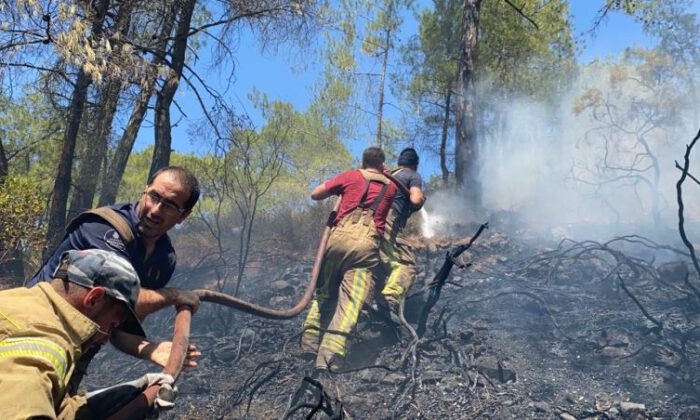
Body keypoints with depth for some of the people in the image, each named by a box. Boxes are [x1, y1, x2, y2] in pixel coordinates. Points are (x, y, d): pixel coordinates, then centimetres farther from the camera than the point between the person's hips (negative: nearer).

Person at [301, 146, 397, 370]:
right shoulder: (390, 187, 20)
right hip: (366, 244, -1)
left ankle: (309, 346, 10)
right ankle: (328, 361, -22)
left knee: (324, 293, 17)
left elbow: (315, 194, 18)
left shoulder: (350, 176, 16)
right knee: (349, 302, -9)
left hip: (339, 237, 1)